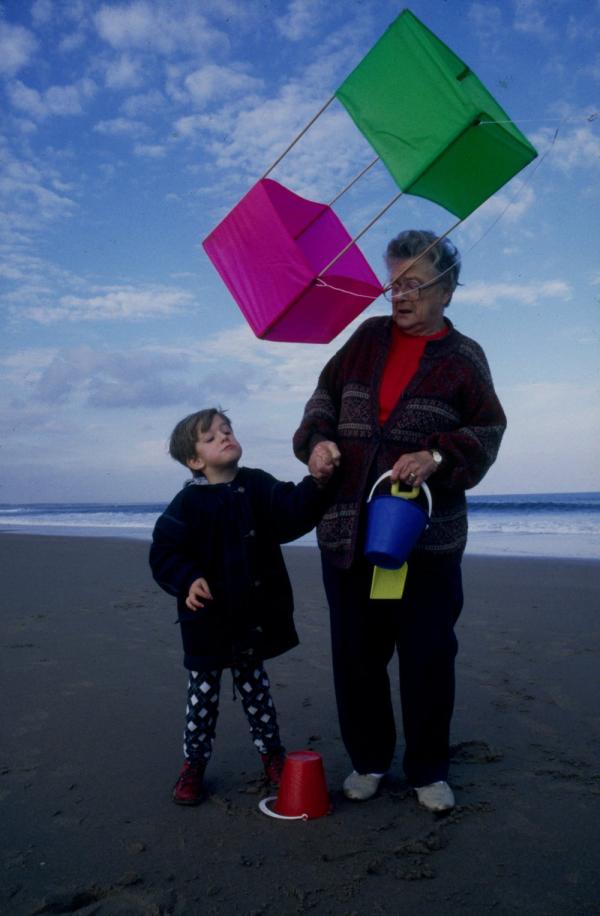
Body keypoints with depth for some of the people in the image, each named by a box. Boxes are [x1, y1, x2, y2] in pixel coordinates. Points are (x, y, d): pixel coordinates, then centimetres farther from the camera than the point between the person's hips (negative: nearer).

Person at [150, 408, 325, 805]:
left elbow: (293, 515, -14)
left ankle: (272, 753, 35)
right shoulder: (188, 504, -10)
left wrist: (316, 481, -30)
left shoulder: (258, 486, -2)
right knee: (203, 693, 11)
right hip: (208, 618, -2)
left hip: (254, 615, 3)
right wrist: (188, 580, -27)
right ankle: (194, 764, 28)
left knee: (255, 686, 19)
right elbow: (164, 553, -10)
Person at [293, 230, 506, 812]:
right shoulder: (368, 337, 10)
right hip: (347, 529, 3)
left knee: (427, 655, 5)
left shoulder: (463, 358, 2)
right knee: (355, 653, 11)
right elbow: (325, 395, 14)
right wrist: (317, 439, -5)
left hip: (427, 537, -2)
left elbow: (488, 431, -1)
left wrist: (438, 457, -18)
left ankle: (428, 771, 27)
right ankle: (368, 761, 30)